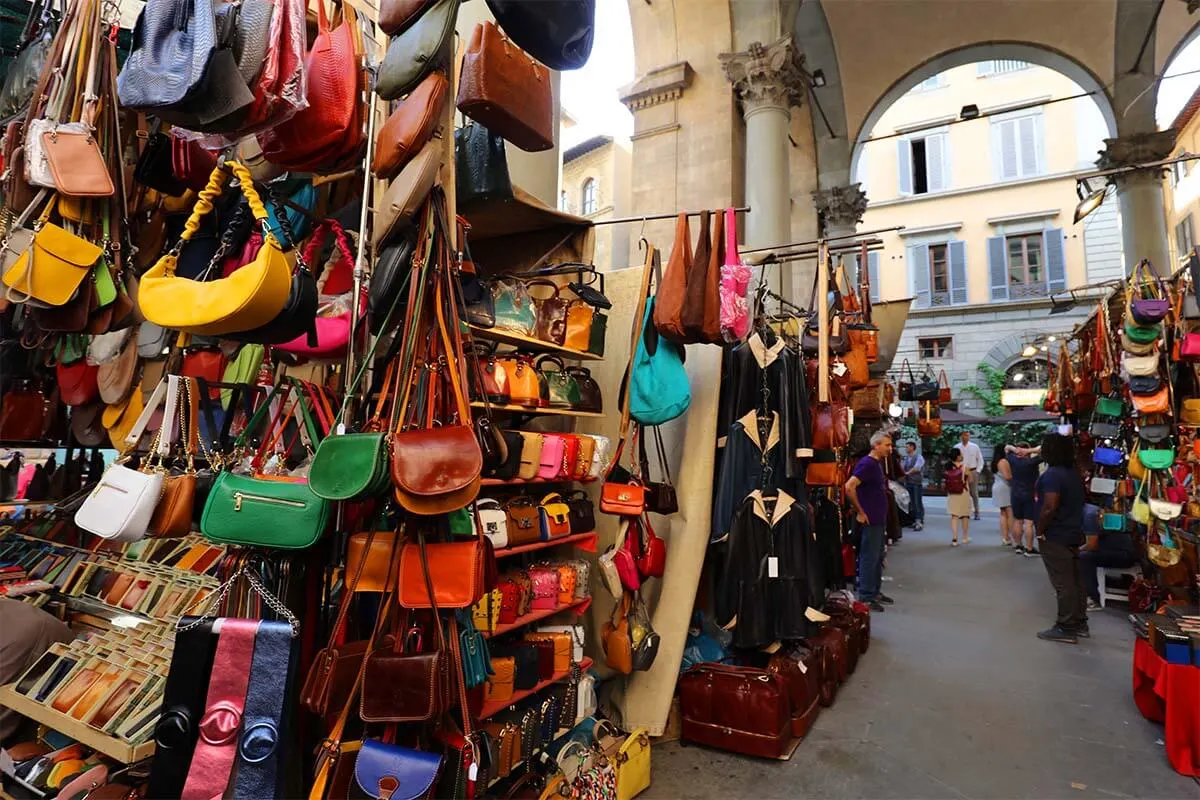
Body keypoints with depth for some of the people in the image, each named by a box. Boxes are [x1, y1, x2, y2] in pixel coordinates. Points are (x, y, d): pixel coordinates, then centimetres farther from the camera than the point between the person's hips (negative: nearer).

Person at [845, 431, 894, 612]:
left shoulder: (878, 463, 12)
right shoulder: (867, 464, -18)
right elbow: (849, 487, -28)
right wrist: (860, 512, -21)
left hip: (879, 519, 10)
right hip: (870, 520, -10)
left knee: (878, 557, 17)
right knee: (869, 557, -3)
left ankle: (875, 592, 28)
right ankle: (865, 597, 5)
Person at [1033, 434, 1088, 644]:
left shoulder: (1052, 475, -20)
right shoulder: (1073, 474, 11)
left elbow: (1049, 507, -27)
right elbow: (1079, 503, 19)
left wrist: (1040, 531, -16)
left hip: (1055, 537, -10)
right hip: (1072, 534, 10)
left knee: (1063, 583, -4)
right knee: (1075, 580, 15)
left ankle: (1066, 628, 2)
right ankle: (1079, 623, 24)